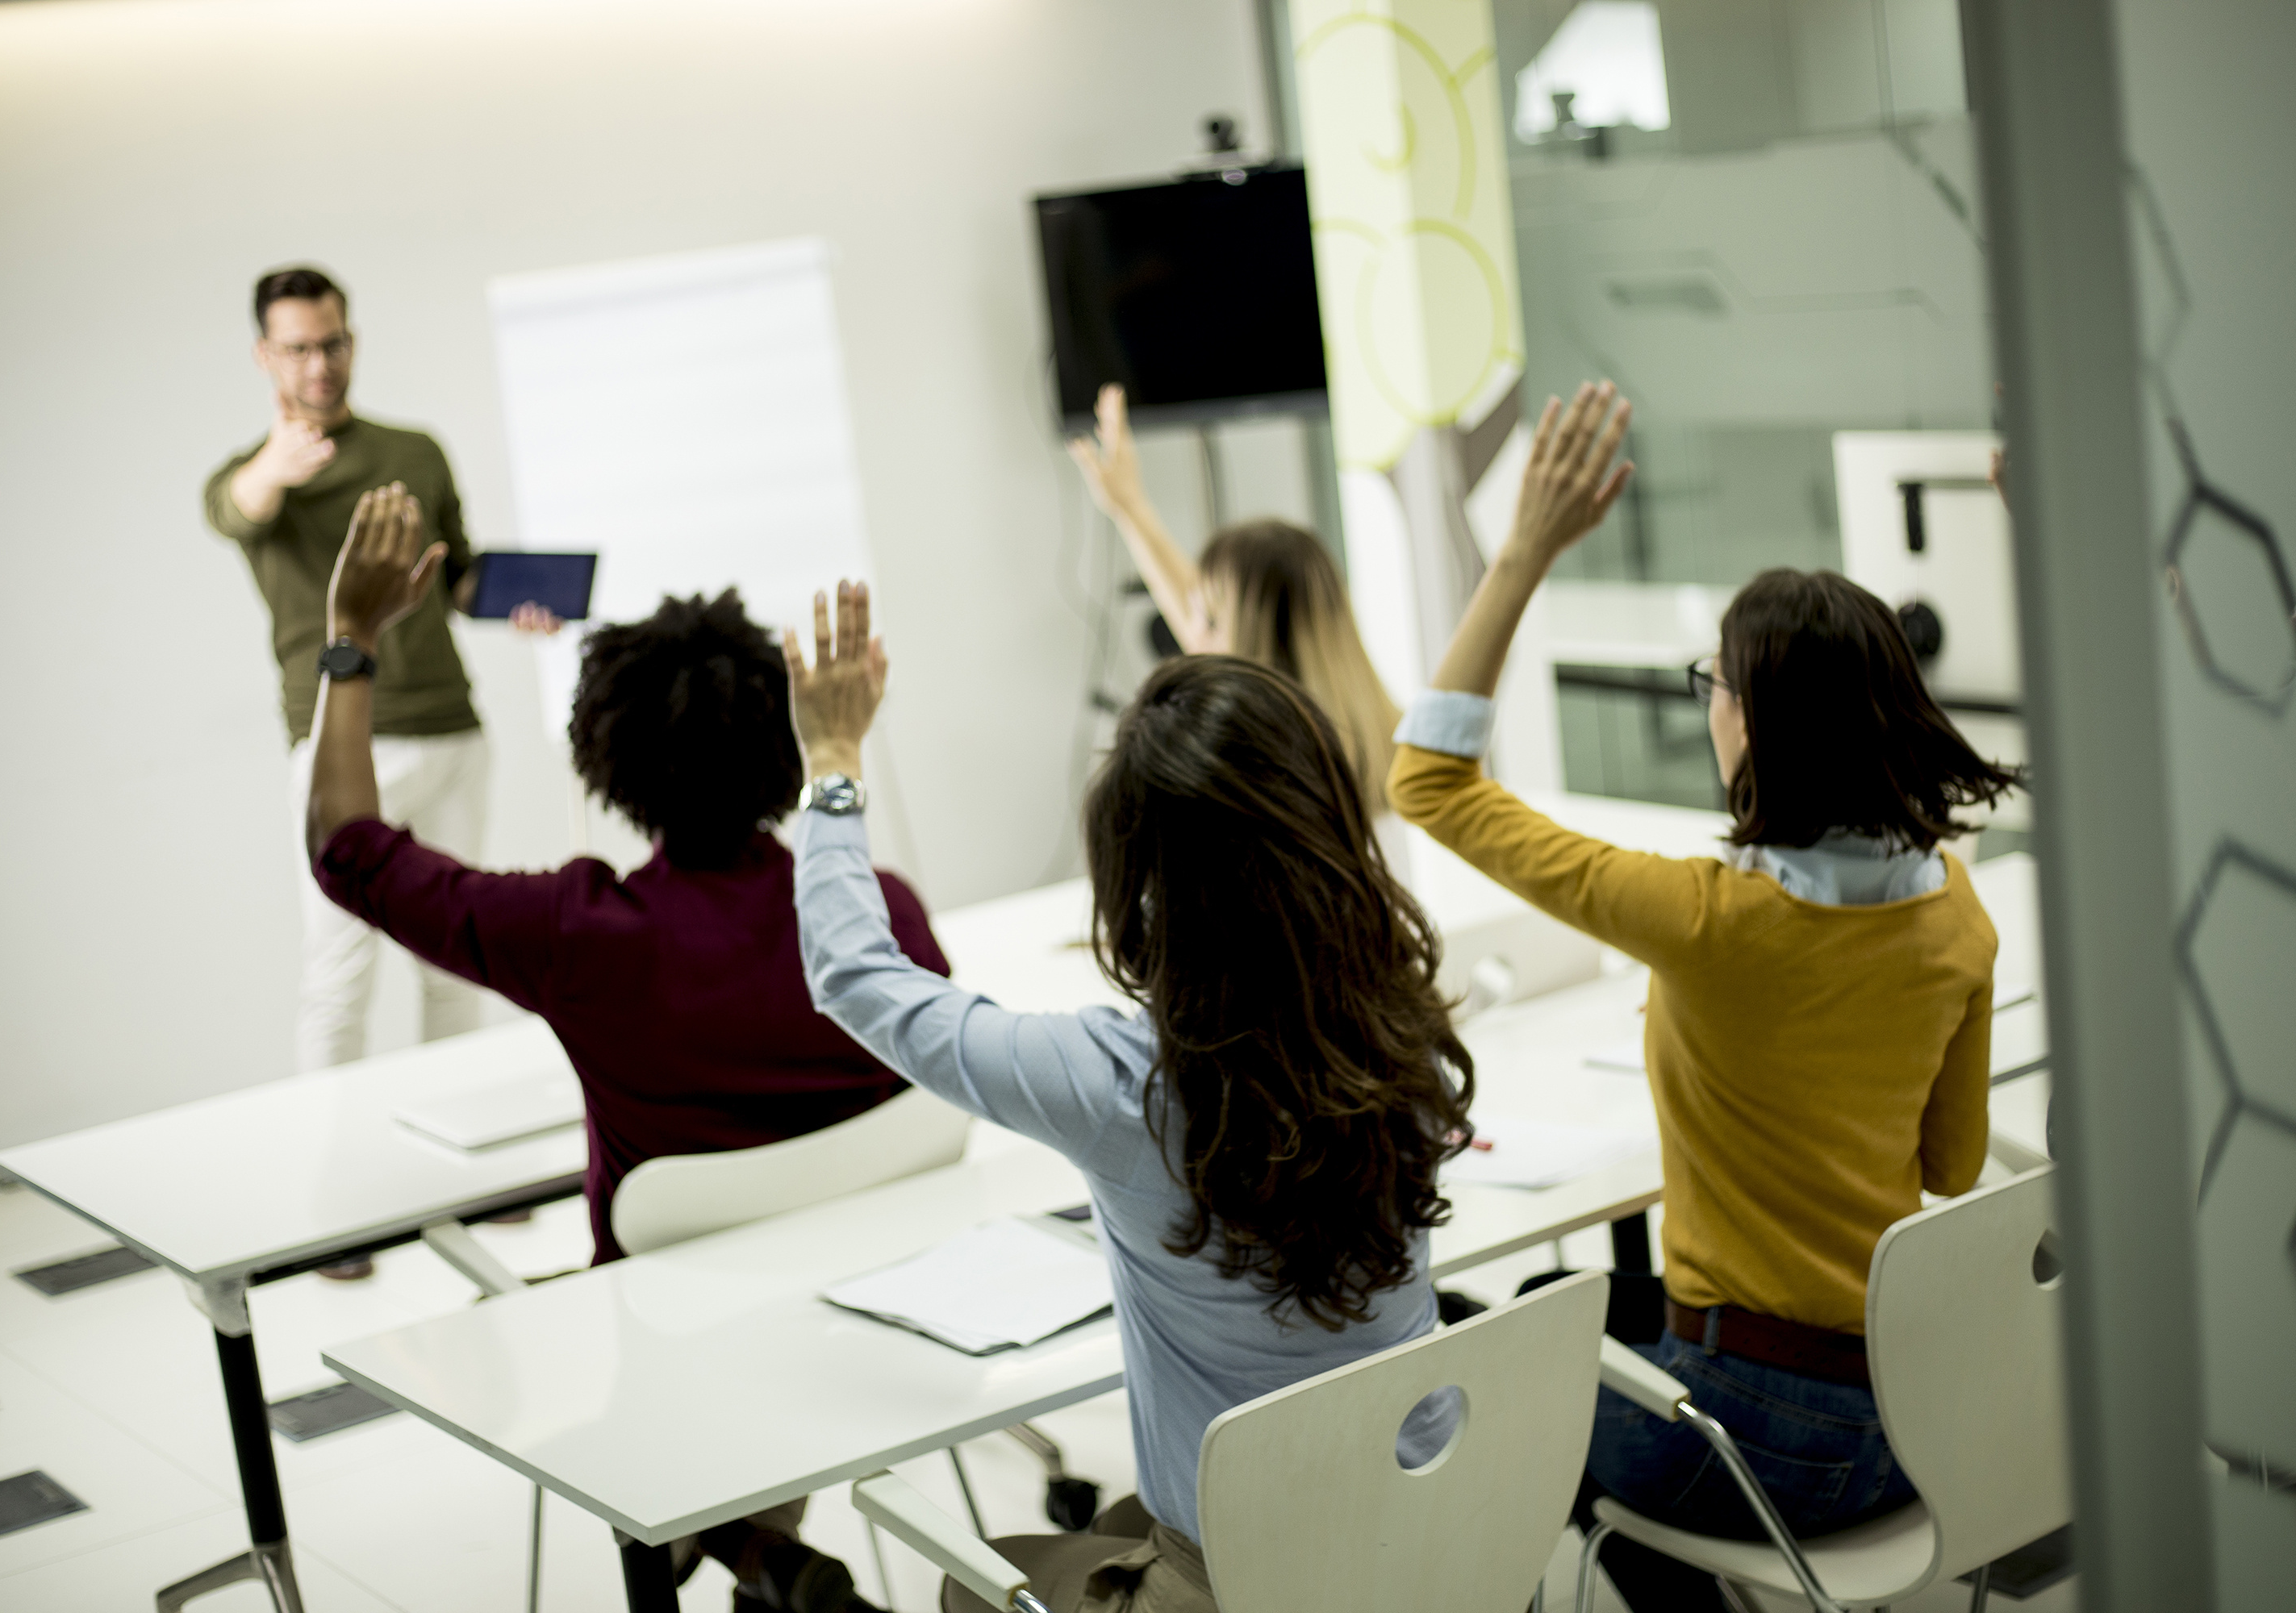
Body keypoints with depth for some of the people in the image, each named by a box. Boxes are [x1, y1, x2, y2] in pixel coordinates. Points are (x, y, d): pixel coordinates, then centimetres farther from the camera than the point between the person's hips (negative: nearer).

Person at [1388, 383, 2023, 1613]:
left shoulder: (1709, 918, -25)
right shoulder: (1955, 913, -6)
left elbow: (1426, 780, -16)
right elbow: (1950, 1166, 8)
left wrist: (1526, 551, -18)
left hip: (1762, 1430, -6)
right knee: (1598, 1320, 32)